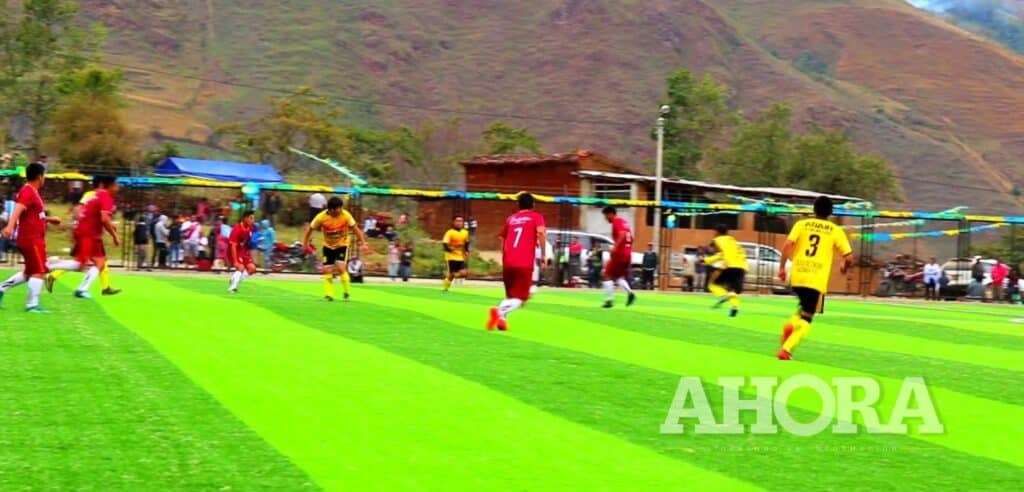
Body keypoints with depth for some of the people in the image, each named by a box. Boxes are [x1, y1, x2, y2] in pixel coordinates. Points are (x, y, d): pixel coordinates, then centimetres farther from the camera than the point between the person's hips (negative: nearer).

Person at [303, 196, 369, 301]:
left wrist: (363, 243, -13)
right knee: (327, 270, -4)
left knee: (340, 268, -17)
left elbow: (355, 228, -9)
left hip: (342, 245, -1)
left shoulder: (346, 215, -22)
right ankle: (329, 295, 10)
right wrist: (305, 243, 0)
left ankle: (347, 291, 4)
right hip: (328, 246, 1)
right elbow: (310, 228, -6)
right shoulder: (321, 217, -22)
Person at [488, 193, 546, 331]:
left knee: (510, 297, 19)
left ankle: (501, 317, -7)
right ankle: (500, 311, -28)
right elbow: (541, 232, -11)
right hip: (525, 263, -4)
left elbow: (502, 239, 22)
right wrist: (543, 254, -7)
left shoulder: (510, 218, 20)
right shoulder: (536, 217, 8)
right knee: (520, 298, -1)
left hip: (508, 262, 4)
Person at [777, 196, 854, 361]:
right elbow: (849, 257, 1)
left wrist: (782, 267, 0)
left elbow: (788, 244, -7)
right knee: (806, 319, 5)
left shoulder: (801, 224, 7)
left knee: (804, 309, 29)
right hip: (817, 280, -3)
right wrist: (844, 266, 23)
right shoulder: (836, 231, 5)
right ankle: (786, 349, -14)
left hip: (797, 277, 3)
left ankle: (791, 325, -1)